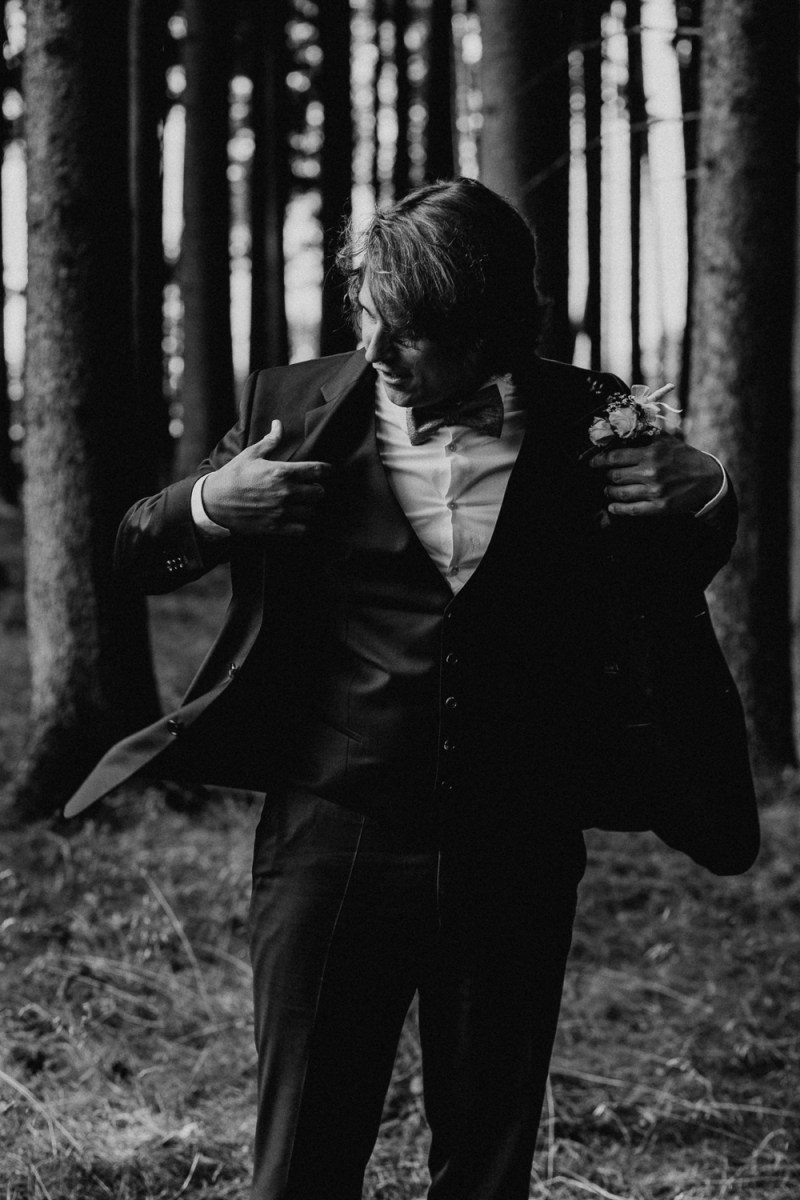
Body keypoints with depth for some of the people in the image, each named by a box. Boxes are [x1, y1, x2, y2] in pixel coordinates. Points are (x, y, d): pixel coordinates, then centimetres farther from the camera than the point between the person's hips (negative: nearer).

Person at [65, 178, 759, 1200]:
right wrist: (206, 505, -12)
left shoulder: (585, 425, 1)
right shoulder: (295, 408, 1)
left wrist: (703, 502, -6)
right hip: (332, 837, 0)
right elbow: (139, 556, 10)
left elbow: (683, 570, 16)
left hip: (516, 857, 1)